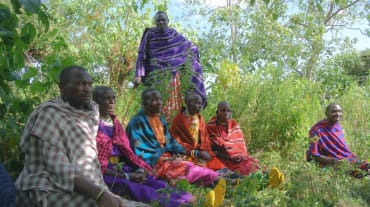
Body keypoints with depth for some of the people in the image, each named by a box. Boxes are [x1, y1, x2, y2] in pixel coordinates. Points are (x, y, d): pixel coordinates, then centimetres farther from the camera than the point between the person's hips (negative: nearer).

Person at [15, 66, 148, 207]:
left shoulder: (91, 112, 10)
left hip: (85, 188, 8)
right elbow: (59, 168, -21)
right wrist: (99, 194, -30)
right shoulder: (49, 114, -12)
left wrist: (102, 192, 2)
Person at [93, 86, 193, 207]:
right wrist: (125, 176, -16)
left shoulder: (115, 123, 16)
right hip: (103, 173, -6)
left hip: (122, 168, 6)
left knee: (158, 184, -20)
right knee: (134, 188, -34)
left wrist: (139, 169, -6)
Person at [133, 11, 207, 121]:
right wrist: (138, 75, -15)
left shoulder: (174, 34, 8)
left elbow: (192, 48, 17)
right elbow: (142, 55, -5)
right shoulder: (149, 35, -1)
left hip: (173, 74, 3)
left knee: (174, 102, 3)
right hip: (157, 75, -3)